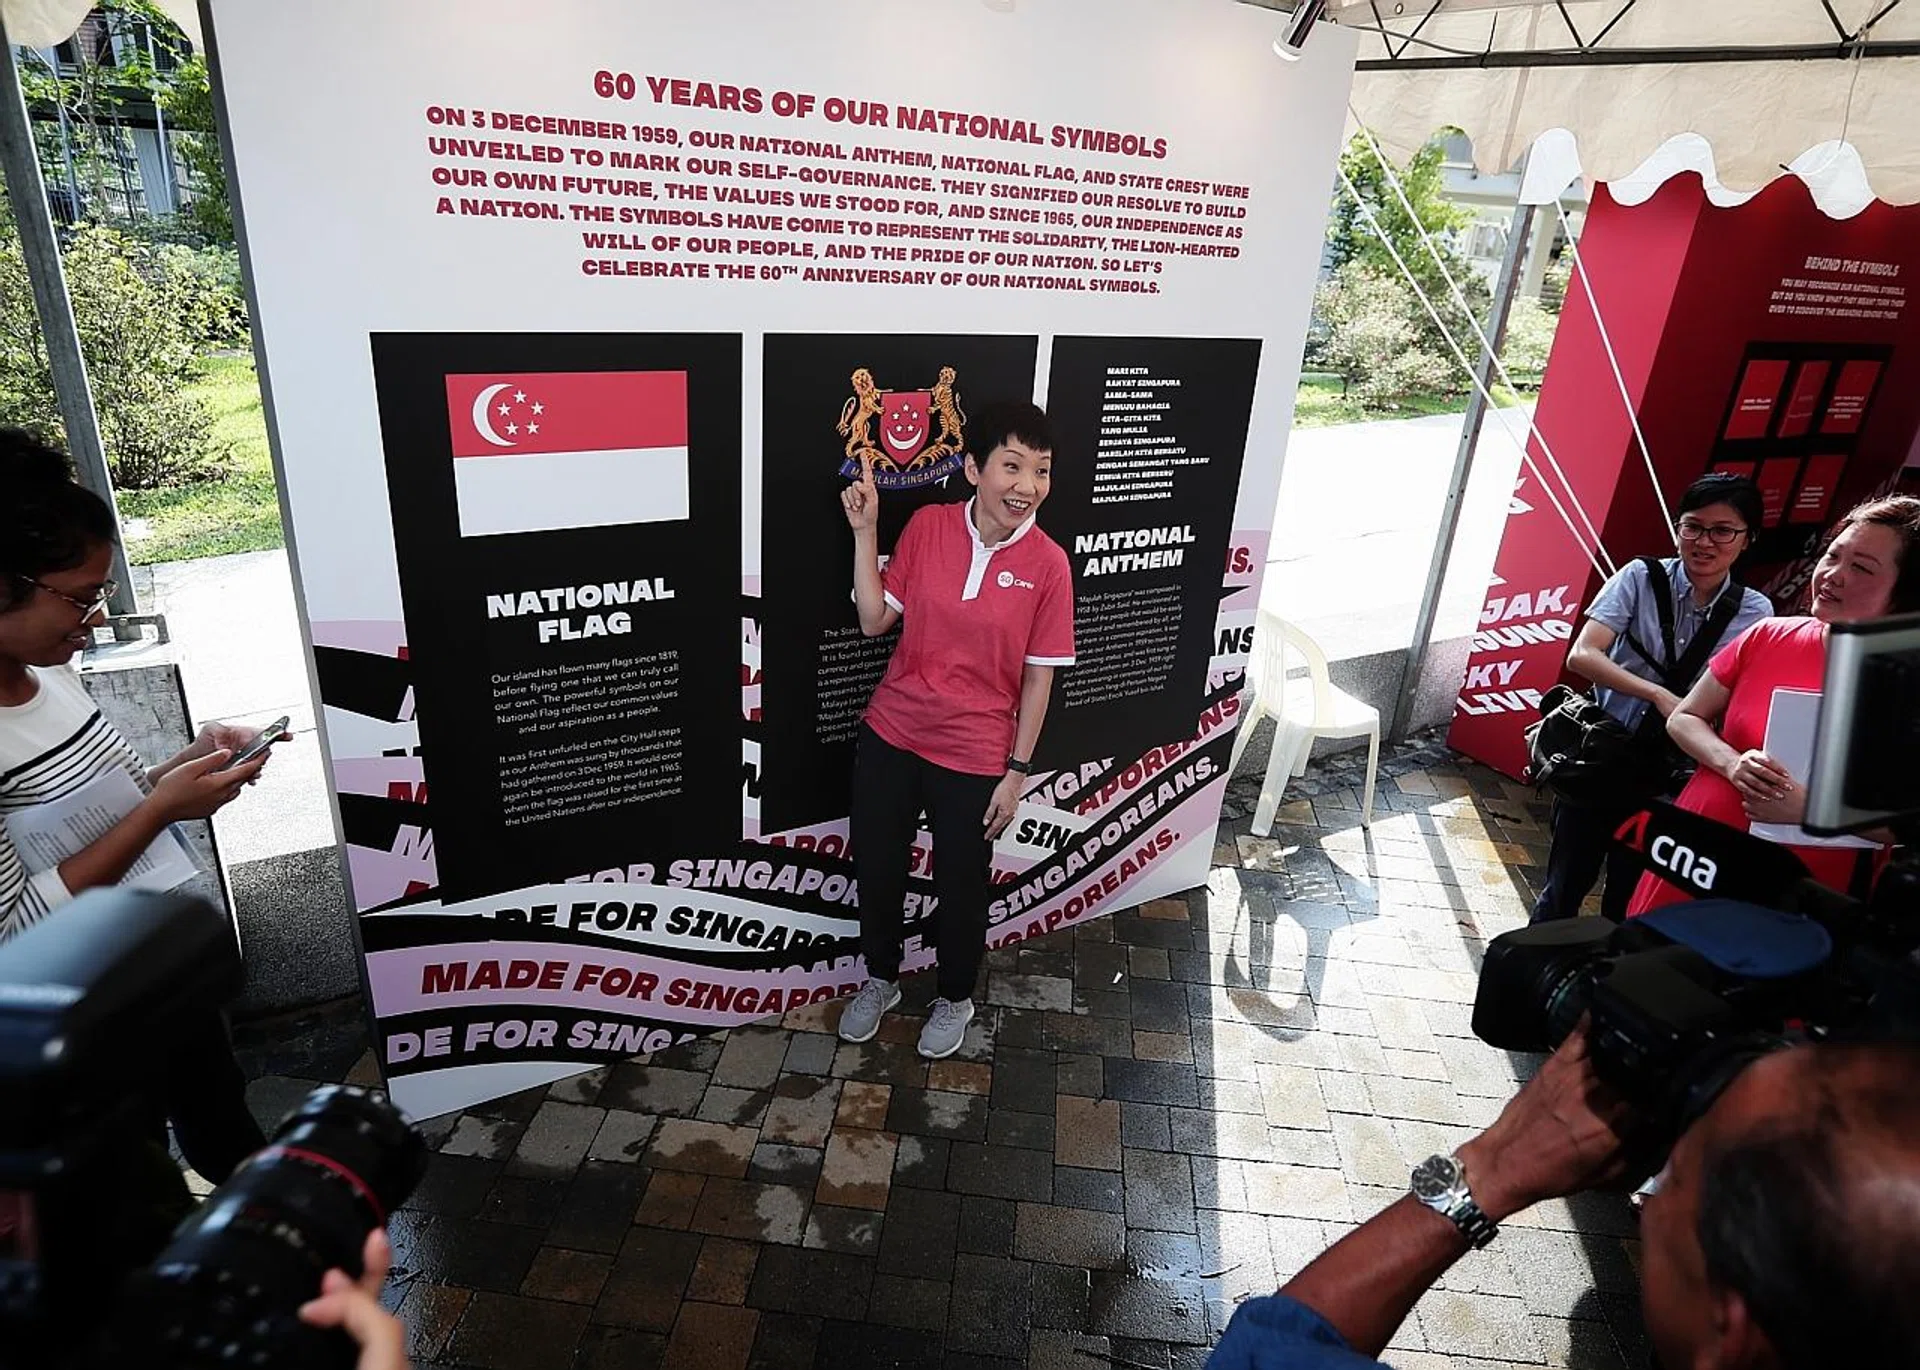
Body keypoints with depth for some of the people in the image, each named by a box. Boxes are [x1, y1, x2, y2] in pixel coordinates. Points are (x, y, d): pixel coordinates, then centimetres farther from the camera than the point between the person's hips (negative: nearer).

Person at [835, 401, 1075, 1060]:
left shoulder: (1047, 564, -13)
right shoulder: (927, 525, -7)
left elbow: (1039, 677, -7)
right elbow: (874, 621, -5)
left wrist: (1016, 772, -5)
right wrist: (864, 531, -14)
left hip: (974, 756, -2)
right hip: (891, 735, 3)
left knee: (960, 886, 15)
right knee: (876, 868, 18)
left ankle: (956, 997, 44)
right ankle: (880, 979, 46)